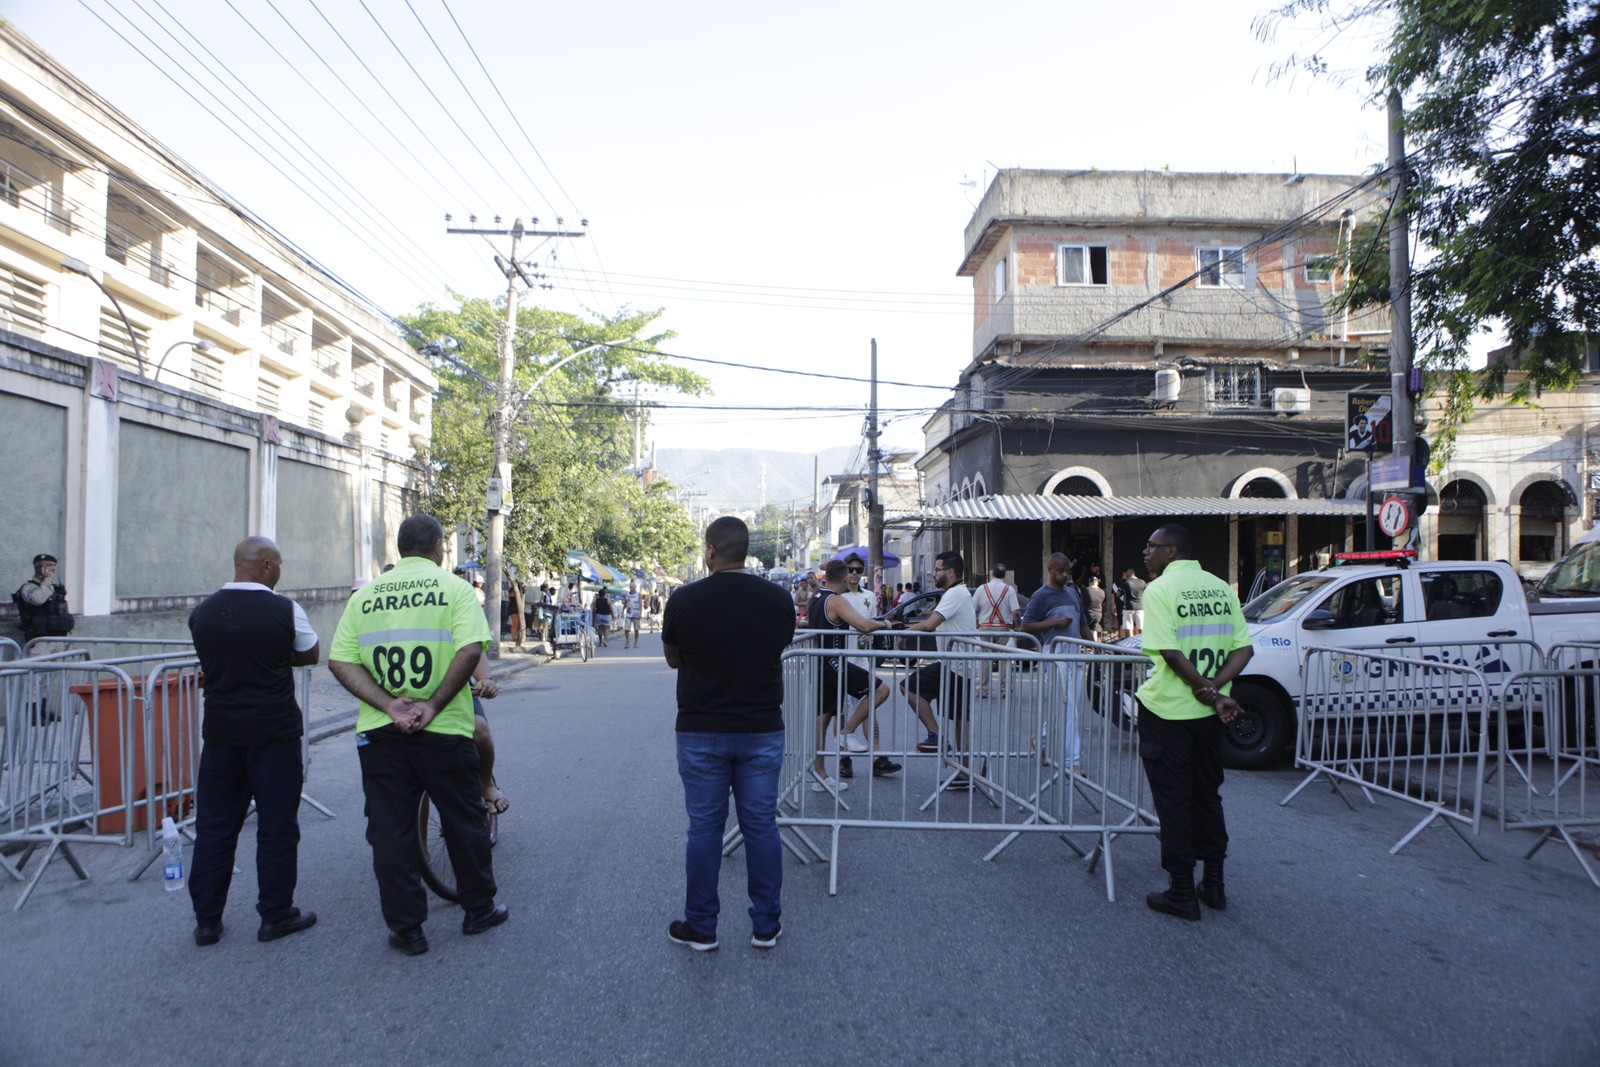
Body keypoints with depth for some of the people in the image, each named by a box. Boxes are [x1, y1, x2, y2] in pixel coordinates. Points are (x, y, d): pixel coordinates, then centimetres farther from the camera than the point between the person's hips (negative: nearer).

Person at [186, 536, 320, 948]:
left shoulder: (202, 612, 2)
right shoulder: (284, 610, -11)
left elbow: (212, 662, 16)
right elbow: (311, 655, 3)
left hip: (219, 730, 4)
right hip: (274, 731, -4)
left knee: (213, 824, 12)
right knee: (277, 825, 5)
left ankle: (206, 920, 19)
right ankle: (276, 915, 14)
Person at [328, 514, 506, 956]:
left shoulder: (365, 595, 6)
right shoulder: (454, 588, -4)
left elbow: (339, 662, -4)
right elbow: (470, 651, -19)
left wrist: (390, 705, -10)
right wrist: (433, 705, -14)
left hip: (379, 733, 2)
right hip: (444, 730, -2)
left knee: (390, 832, 11)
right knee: (464, 821, 14)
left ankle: (406, 928, 18)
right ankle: (479, 909, 27)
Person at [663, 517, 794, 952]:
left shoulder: (684, 600, -10)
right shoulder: (778, 599, -4)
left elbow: (672, 659, 6)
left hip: (701, 732, -2)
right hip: (763, 730, 2)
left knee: (704, 828, 8)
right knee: (761, 826, 11)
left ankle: (701, 927, 19)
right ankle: (766, 926, 20)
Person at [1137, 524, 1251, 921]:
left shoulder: (1159, 590, -12)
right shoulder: (1221, 588, 6)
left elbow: (1171, 654, -21)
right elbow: (1243, 648, 0)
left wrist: (1210, 693, -12)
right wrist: (1214, 688, -10)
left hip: (1167, 710, -6)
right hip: (1208, 713, 6)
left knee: (1173, 802, 4)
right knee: (1207, 796, 18)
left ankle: (1182, 894, 11)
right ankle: (1213, 885, 25)